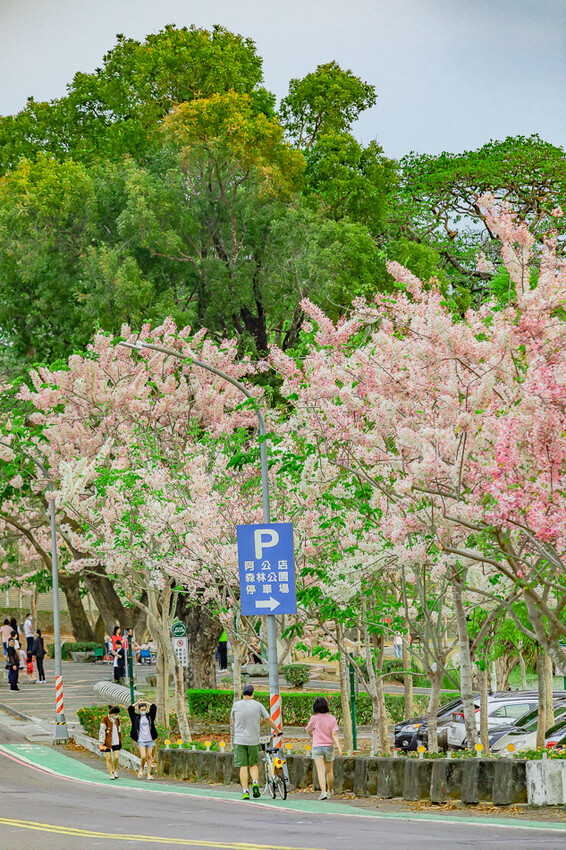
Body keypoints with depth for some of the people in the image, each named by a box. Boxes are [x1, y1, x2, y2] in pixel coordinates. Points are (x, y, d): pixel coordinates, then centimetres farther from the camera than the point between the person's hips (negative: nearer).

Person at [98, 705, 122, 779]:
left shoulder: (117, 719, 9)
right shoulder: (105, 720, -9)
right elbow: (102, 731, -11)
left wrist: (120, 741, 22)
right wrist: (101, 742, -16)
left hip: (116, 742, 4)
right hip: (107, 742, -4)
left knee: (116, 757, -6)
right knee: (109, 759, 0)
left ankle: (115, 770, 18)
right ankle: (111, 774, 9)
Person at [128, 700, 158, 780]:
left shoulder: (149, 716, 8)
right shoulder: (136, 717, 5)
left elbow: (154, 707, 2)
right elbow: (130, 709, -2)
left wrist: (146, 703, 10)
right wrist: (137, 702, 5)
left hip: (150, 740, 2)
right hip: (141, 740, -2)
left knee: (149, 757, 1)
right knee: (143, 757, -13)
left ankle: (149, 774, 5)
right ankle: (142, 769, 13)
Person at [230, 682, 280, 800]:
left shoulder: (236, 705, 0)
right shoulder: (258, 705, -2)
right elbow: (269, 720, 6)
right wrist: (277, 731, 23)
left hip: (239, 741, 0)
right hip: (253, 740, 0)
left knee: (243, 766, 2)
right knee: (254, 764, 15)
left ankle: (245, 791, -3)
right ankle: (255, 782, -10)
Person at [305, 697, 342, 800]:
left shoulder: (314, 718, -10)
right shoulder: (332, 718, -4)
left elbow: (308, 730, 5)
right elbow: (334, 734, -9)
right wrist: (339, 748, -10)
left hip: (317, 747, -3)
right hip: (329, 746, 3)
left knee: (321, 770, -8)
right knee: (329, 771, 18)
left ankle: (323, 791, -23)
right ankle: (329, 791, 33)